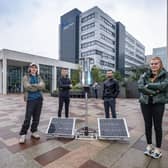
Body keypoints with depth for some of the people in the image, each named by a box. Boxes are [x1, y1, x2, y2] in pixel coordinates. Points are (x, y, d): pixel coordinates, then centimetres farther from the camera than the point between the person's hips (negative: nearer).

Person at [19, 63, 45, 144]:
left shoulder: (39, 77, 12)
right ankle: (23, 134, 10)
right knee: (27, 118, -4)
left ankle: (34, 132, 23)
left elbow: (43, 86, -5)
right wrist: (38, 87, -7)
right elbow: (27, 87, -13)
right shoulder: (26, 77, 3)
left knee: (36, 117, 9)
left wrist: (33, 86, -12)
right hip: (30, 99, -4)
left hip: (39, 99, 4)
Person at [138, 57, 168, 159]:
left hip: (158, 103, -2)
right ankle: (149, 145, 28)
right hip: (145, 103, 2)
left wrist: (148, 85, -14)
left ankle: (158, 148, 24)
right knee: (148, 125, 10)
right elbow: (140, 87, -12)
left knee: (157, 126, 6)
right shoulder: (145, 75, 3)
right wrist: (153, 92, -17)